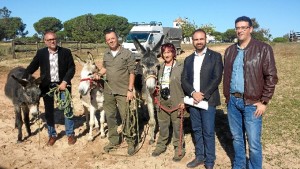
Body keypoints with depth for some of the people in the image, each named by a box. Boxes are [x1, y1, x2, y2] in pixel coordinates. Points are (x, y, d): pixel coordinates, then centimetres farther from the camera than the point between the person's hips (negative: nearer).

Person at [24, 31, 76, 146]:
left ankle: (70, 134, 20)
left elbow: (72, 68, -6)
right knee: (49, 111, 10)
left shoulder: (66, 52, -4)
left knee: (68, 109, 4)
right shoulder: (40, 53, 1)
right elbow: (32, 67, 4)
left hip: (62, 85, -1)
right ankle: (52, 135, 26)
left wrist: (64, 82, -16)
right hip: (47, 86, 2)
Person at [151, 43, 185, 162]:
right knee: (162, 125, 16)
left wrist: (183, 101, -14)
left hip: (176, 102, -5)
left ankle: (179, 149, 18)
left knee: (177, 126, 4)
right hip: (162, 101, 5)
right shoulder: (161, 67, 9)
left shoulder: (180, 67, -8)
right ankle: (161, 145, 32)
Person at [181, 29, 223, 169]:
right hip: (193, 99, 4)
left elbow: (217, 78, -9)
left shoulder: (215, 56, -1)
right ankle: (199, 156, 26)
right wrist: (193, 93, -13)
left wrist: (203, 95, -16)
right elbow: (184, 80, 5)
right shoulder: (188, 59, 12)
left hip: (208, 100, -4)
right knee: (196, 130, 12)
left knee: (208, 132, 0)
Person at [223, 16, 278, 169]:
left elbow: (271, 77, -7)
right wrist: (227, 96, 9)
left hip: (251, 102, -4)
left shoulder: (263, 49, -6)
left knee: (254, 142, 0)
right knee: (237, 138, 16)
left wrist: (264, 101, -10)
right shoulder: (230, 50, 10)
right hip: (232, 101, 5)